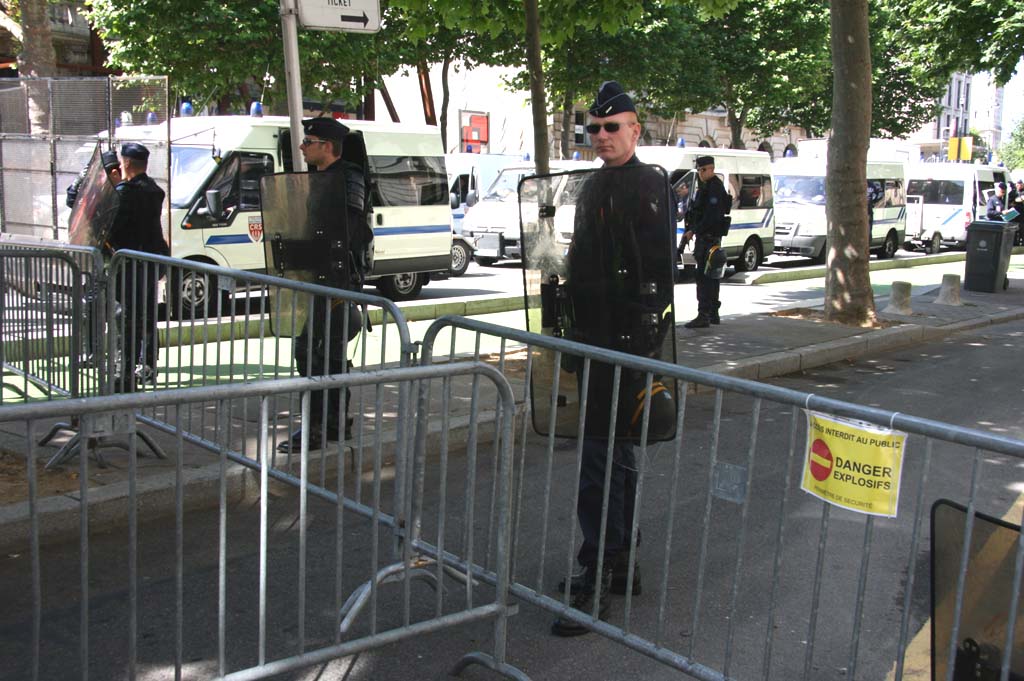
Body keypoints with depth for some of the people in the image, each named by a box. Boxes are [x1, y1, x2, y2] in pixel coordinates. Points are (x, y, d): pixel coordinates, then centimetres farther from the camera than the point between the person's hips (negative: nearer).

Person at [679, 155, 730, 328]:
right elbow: (697, 212, 23)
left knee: (704, 276, -13)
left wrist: (694, 231, -20)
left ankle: (703, 316, -15)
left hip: (709, 237, -11)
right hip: (705, 236, 11)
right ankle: (713, 314, 23)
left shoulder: (715, 188, -14)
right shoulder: (705, 187, 19)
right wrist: (690, 231, 13)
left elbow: (712, 216, -22)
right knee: (711, 276, 15)